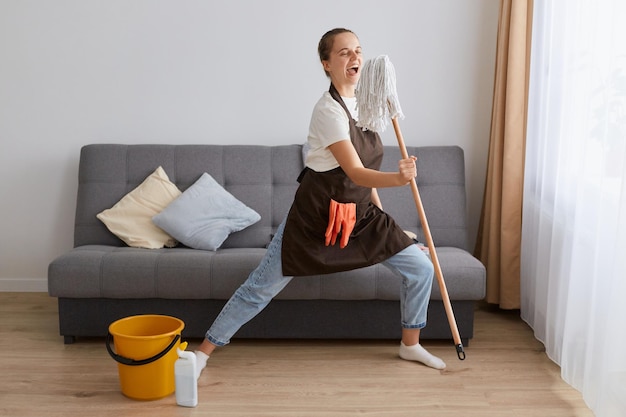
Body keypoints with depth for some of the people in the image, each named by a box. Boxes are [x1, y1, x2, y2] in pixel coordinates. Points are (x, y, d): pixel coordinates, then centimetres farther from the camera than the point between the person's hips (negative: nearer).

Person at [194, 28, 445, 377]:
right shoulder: (328, 111, -21)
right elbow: (356, 173, -28)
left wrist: (380, 213, 15)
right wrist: (398, 178, -46)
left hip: (361, 215, 7)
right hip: (316, 216, -7)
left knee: (421, 268, 3)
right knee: (260, 288, -1)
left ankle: (410, 344, 25)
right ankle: (204, 351, 16)